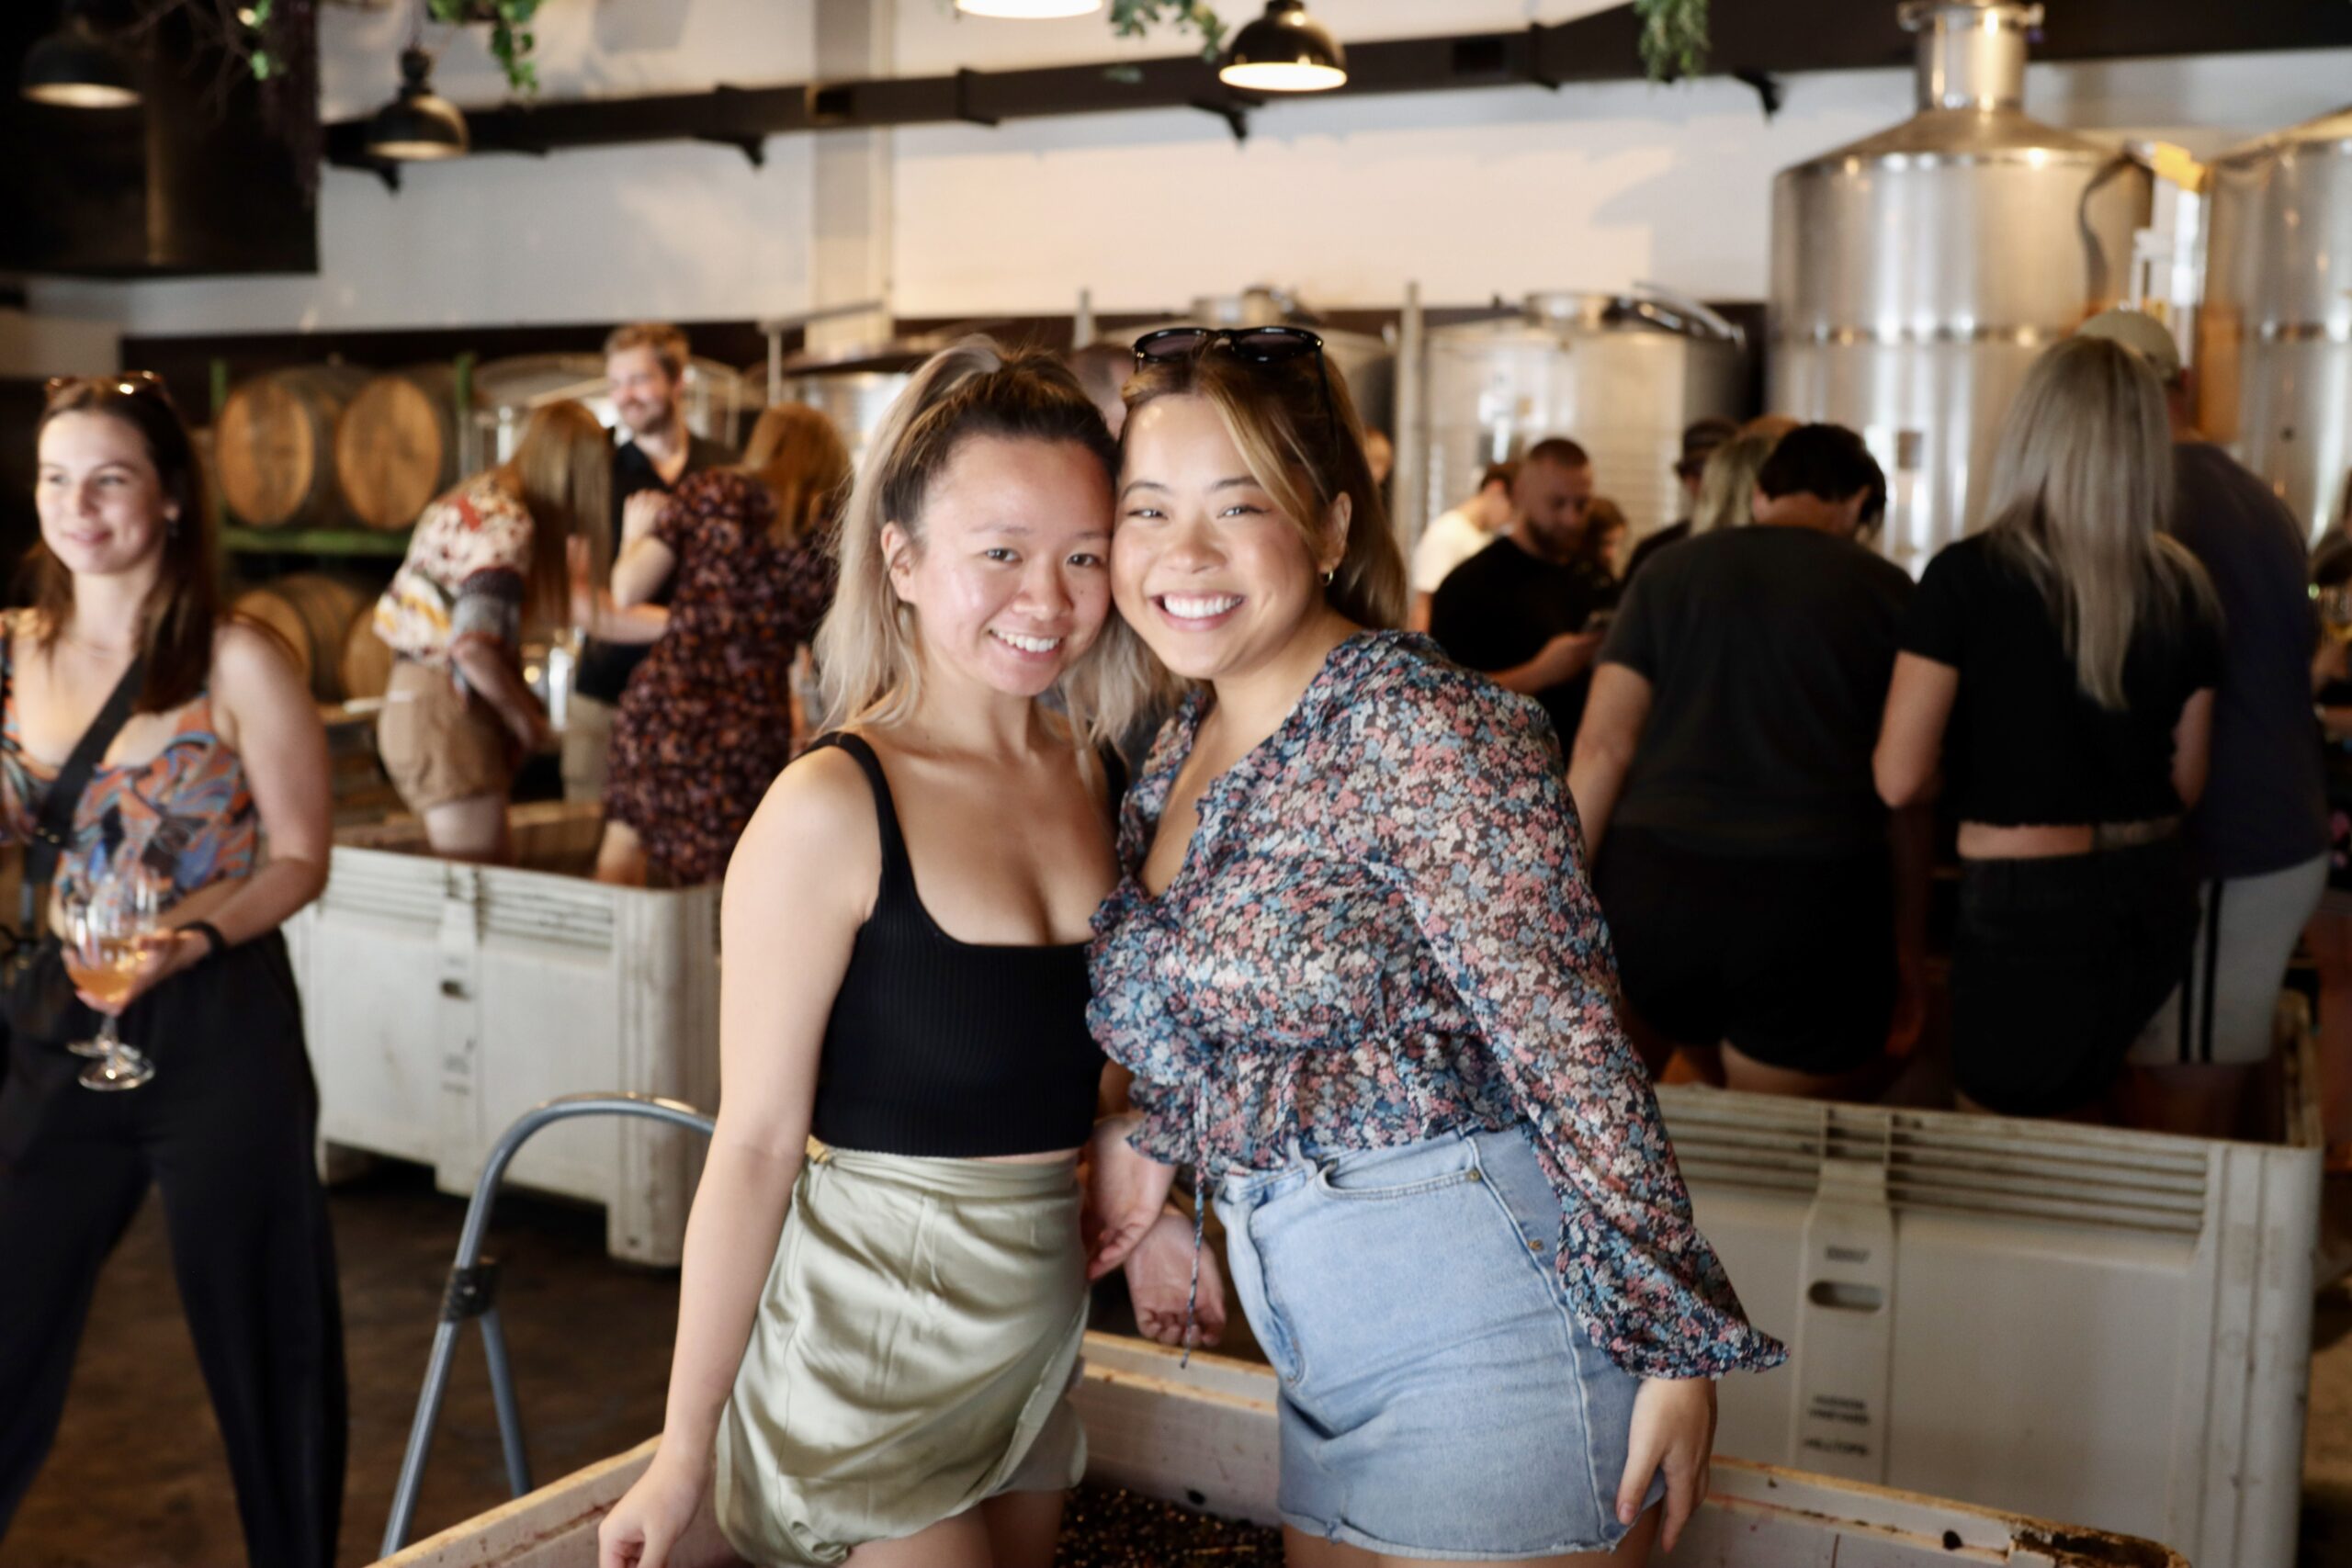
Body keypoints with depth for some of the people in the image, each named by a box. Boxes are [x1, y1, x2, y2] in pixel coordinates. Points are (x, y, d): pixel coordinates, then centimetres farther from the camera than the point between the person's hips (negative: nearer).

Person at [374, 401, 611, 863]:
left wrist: (562, 567, 19)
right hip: (444, 711, -9)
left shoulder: (478, 497, 12)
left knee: (495, 861, 12)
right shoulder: (508, 524, -16)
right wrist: (524, 716, -10)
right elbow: (472, 646, -23)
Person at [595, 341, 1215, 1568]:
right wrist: (684, 1450, -11)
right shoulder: (832, 812, -18)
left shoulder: (1091, 775, 1)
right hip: (868, 1336, -6)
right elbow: (756, 1145, -16)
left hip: (1039, 1319, 6)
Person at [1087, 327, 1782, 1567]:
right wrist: (1153, 1136, 16)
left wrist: (1675, 1341, -18)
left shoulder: (1423, 732, -18)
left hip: (1487, 1325, -8)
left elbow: (1573, 1045, -19)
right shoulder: (1185, 746, 7)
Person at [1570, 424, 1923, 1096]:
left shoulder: (1669, 570, 11)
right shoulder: (1888, 592, 8)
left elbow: (1603, 746, 2)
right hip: (1812, 899, -2)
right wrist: (1909, 942, 13)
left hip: (1651, 887, 2)